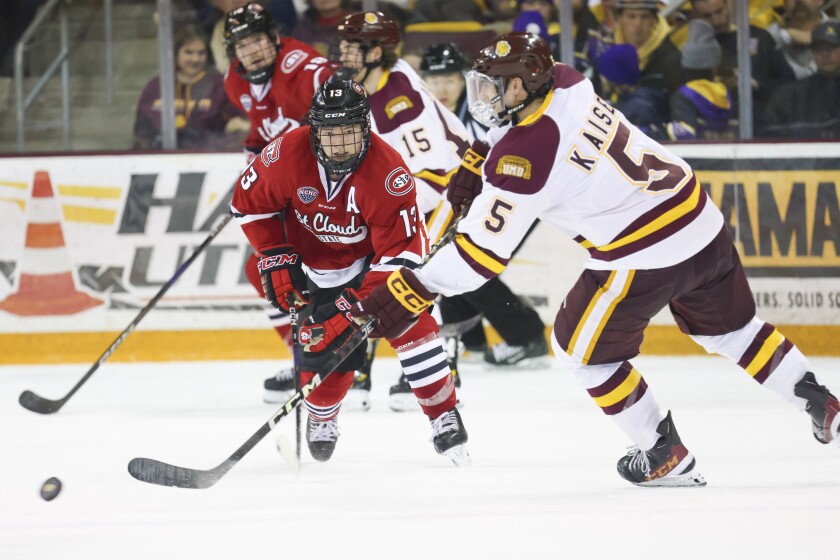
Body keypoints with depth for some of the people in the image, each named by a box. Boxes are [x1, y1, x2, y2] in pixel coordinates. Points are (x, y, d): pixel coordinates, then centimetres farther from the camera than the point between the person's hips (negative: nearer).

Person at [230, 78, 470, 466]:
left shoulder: (388, 172, -32)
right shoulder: (289, 155, -26)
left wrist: (354, 305, -33)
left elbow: (400, 251, -29)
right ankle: (320, 416, 26)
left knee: (410, 324, -21)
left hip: (381, 251, -2)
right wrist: (277, 259, -13)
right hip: (321, 264, 2)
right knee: (324, 346, -7)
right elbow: (250, 203, -7)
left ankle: (444, 417, -9)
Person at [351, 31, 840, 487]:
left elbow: (482, 252, -17)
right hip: (702, 221, 7)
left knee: (582, 347, 14)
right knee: (729, 329, 28)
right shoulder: (568, 83, 0)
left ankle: (666, 457, 19)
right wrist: (478, 171, 15)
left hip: (646, 257, -7)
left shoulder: (522, 155, -19)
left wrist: (411, 293, -13)